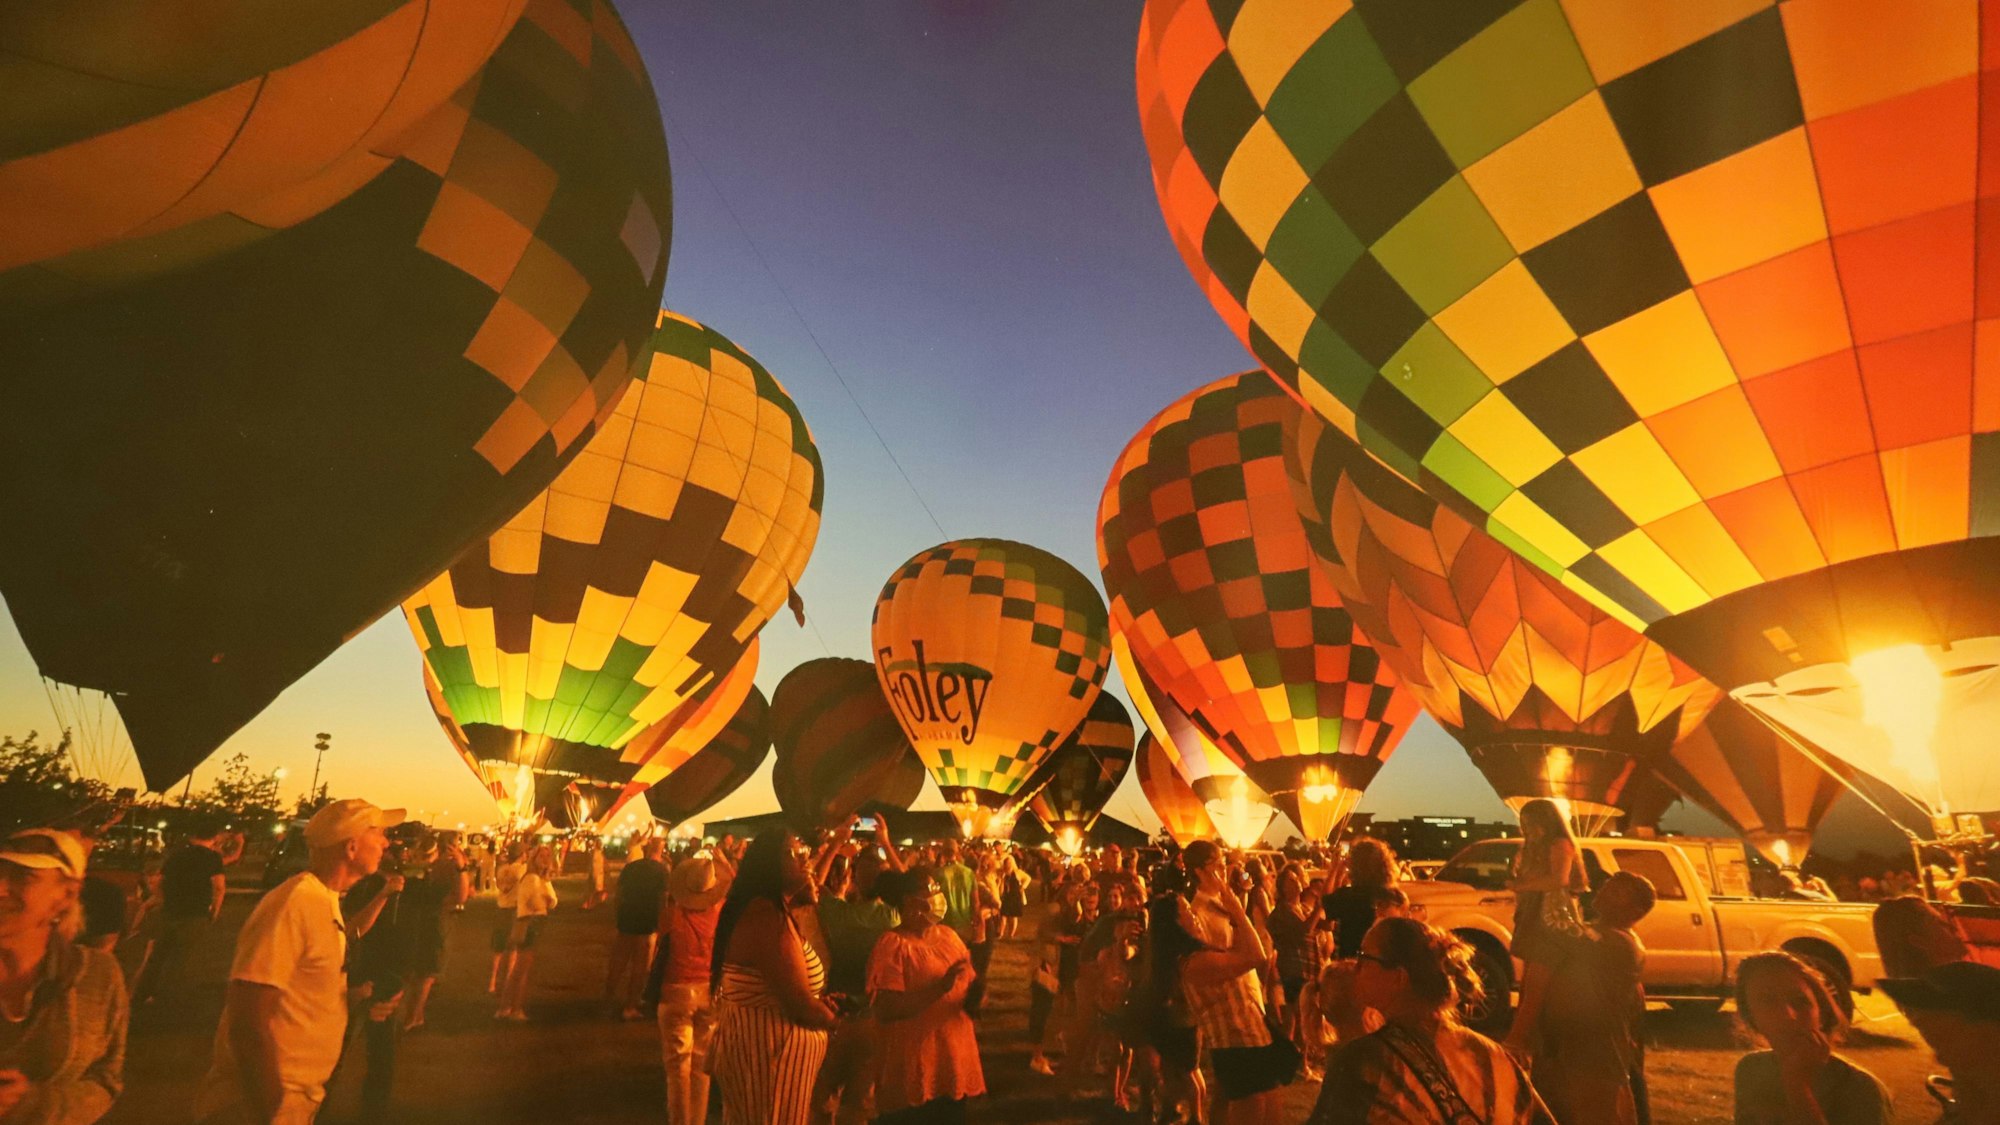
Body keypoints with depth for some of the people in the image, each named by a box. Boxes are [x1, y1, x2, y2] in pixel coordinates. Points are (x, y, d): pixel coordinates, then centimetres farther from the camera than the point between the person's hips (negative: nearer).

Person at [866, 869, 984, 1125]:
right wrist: (939, 988, -29)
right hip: (912, 1073, -6)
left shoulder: (948, 935, 6)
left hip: (954, 1063, 7)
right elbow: (885, 1010, -23)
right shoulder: (892, 945, -14)